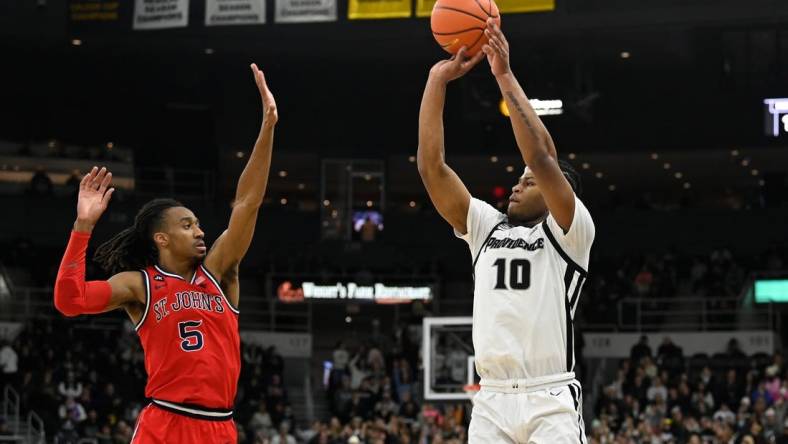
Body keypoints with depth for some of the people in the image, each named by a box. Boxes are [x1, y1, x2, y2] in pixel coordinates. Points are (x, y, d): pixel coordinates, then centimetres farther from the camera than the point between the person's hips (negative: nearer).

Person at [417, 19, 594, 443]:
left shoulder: (569, 231, 3)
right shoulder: (487, 228, 17)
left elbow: (541, 157, -14)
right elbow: (431, 165, 10)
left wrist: (505, 77, -12)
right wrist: (438, 79, 4)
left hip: (551, 402, -5)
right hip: (491, 402, 5)